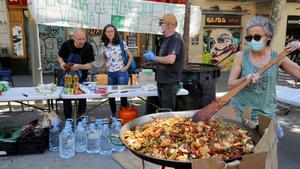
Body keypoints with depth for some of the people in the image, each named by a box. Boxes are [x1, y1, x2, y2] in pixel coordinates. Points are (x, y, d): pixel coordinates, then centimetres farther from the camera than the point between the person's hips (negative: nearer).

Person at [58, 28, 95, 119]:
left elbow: (89, 65, -16)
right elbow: (60, 57, 2)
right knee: (66, 96, 6)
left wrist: (79, 66, -34)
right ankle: (68, 118, 22)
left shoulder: (88, 47, -18)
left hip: (81, 78, -1)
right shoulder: (67, 44, -13)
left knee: (82, 97, 4)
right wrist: (62, 63, -20)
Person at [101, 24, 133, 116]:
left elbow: (130, 56, 3)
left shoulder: (121, 43, -4)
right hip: (110, 74, 4)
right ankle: (113, 114, 25)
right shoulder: (105, 46, 6)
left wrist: (126, 67, -7)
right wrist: (105, 67, 8)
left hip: (121, 72, -4)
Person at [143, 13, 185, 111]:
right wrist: (151, 57, 7)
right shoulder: (167, 38, 14)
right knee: (162, 109, 19)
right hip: (162, 80, 10)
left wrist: (154, 57, -16)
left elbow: (171, 59, -30)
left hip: (170, 81, -10)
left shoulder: (175, 39, -16)